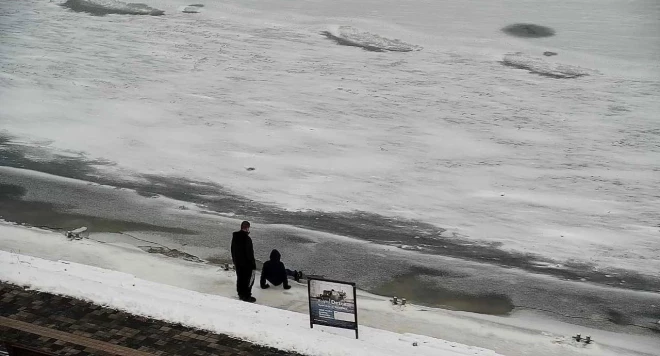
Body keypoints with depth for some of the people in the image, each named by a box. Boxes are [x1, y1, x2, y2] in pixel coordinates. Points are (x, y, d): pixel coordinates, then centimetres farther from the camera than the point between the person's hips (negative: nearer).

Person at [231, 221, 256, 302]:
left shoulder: (235, 236, 0)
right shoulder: (247, 238, -25)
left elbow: (233, 249, 11)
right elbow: (249, 253, -21)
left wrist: (234, 260, 22)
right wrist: (253, 264, -13)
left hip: (237, 262, 8)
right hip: (246, 263, -8)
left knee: (240, 278, 19)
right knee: (249, 279, 5)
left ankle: (241, 294, 30)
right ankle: (246, 296, 10)